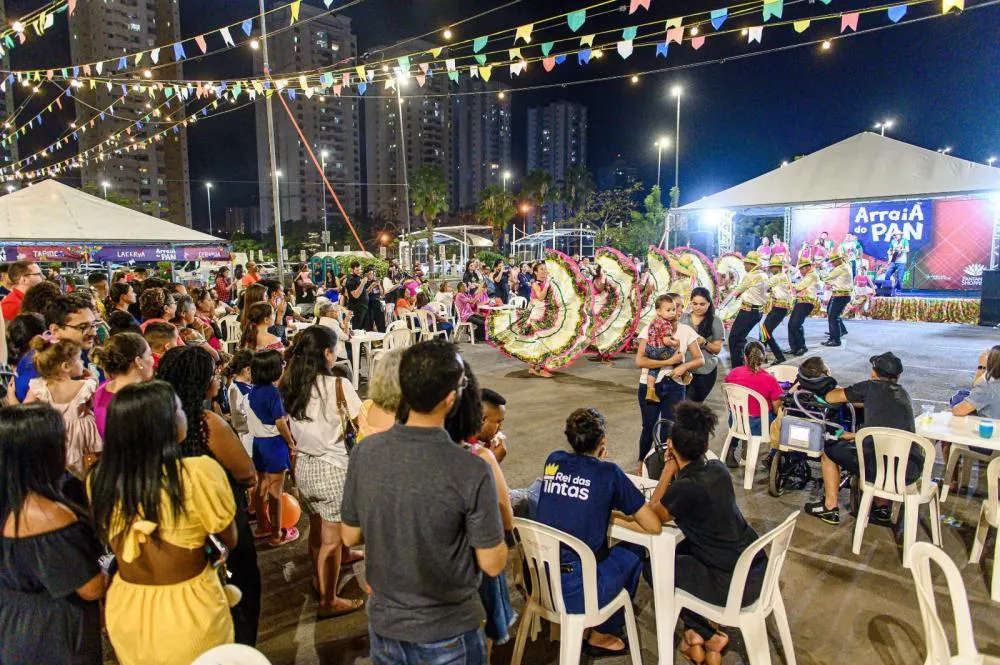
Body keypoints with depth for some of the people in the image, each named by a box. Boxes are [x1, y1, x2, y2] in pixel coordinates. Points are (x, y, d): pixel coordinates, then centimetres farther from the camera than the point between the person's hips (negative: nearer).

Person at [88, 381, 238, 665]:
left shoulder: (98, 480, -13)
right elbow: (229, 540, -11)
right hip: (189, 612, -4)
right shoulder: (200, 473, -28)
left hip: (125, 611, 4)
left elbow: (111, 542, 5)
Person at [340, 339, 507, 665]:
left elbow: (350, 536, -1)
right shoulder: (471, 471, -26)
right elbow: (493, 564, -16)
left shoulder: (365, 451, -14)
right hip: (447, 634, -3)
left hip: (384, 624, 3)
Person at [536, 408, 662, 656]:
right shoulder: (609, 472, -10)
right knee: (633, 552, 22)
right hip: (577, 592, -5)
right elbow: (654, 526, -6)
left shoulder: (553, 461, 2)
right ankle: (602, 635, 30)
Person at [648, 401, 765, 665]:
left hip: (733, 586, -7)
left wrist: (668, 469, -5)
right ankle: (694, 631, 26)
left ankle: (708, 635, 17)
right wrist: (677, 472, 1)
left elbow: (653, 515, -3)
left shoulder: (685, 487, -24)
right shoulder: (718, 469, -3)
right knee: (679, 552, 27)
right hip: (758, 570, 8)